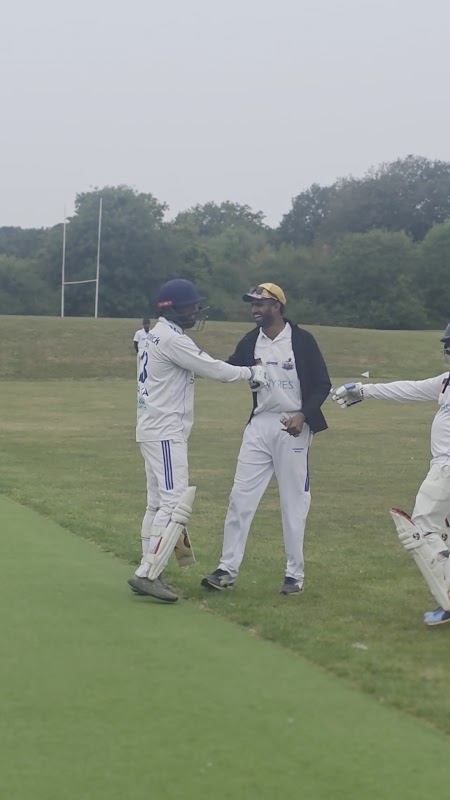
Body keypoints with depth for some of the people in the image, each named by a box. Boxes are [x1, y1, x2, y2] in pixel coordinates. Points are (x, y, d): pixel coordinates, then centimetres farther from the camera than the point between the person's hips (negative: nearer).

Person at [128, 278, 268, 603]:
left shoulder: (155, 336, 16)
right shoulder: (172, 339, -16)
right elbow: (213, 369, -15)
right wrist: (251, 372, -3)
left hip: (155, 430, 11)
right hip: (165, 432, -11)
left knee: (157, 502, 11)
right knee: (174, 501, -13)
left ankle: (148, 575, 13)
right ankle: (147, 573, -16)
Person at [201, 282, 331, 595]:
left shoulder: (302, 341, -7)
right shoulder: (251, 342, 6)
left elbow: (323, 384, -6)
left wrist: (303, 415, -20)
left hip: (292, 428, -4)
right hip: (260, 426, 5)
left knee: (294, 502, 3)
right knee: (241, 496, 1)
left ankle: (295, 573, 13)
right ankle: (228, 570, 6)